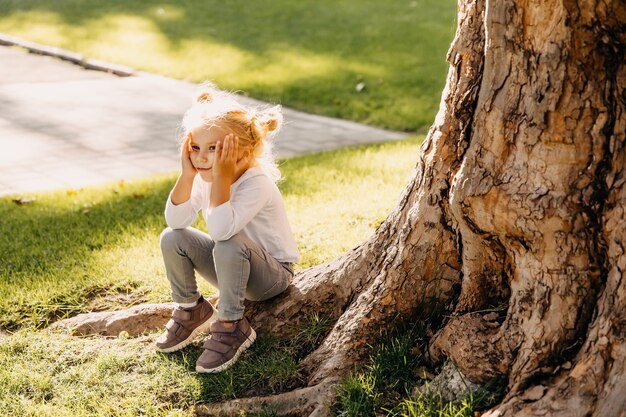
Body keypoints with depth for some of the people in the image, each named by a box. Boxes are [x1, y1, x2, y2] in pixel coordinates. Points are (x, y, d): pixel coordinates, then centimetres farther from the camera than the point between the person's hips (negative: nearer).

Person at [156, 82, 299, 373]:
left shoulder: (257, 183, -30)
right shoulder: (205, 178, -8)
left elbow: (220, 230, -44)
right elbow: (176, 220, -21)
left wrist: (221, 178, -42)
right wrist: (187, 175, -29)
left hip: (273, 274, -7)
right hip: (234, 266, 7)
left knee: (228, 246, -38)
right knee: (172, 238, -14)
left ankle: (232, 327, -19)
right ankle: (191, 310, 6)